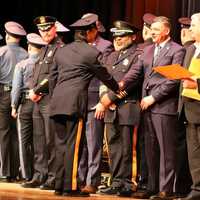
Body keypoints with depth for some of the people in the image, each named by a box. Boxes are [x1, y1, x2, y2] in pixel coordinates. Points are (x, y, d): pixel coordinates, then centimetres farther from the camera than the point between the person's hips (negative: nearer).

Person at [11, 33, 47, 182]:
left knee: (25, 141, 5)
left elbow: (17, 87, -4)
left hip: (26, 104, -2)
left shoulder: (22, 65, -5)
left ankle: (27, 174, 5)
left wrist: (14, 106, 5)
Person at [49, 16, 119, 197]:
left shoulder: (61, 51, 17)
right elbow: (105, 76, 8)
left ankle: (60, 184, 12)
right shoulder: (92, 53, -2)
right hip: (75, 102, -6)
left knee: (61, 144, 10)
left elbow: (52, 78, 20)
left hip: (57, 102, 6)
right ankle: (70, 186, -6)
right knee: (73, 145, -5)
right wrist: (118, 89, 24)